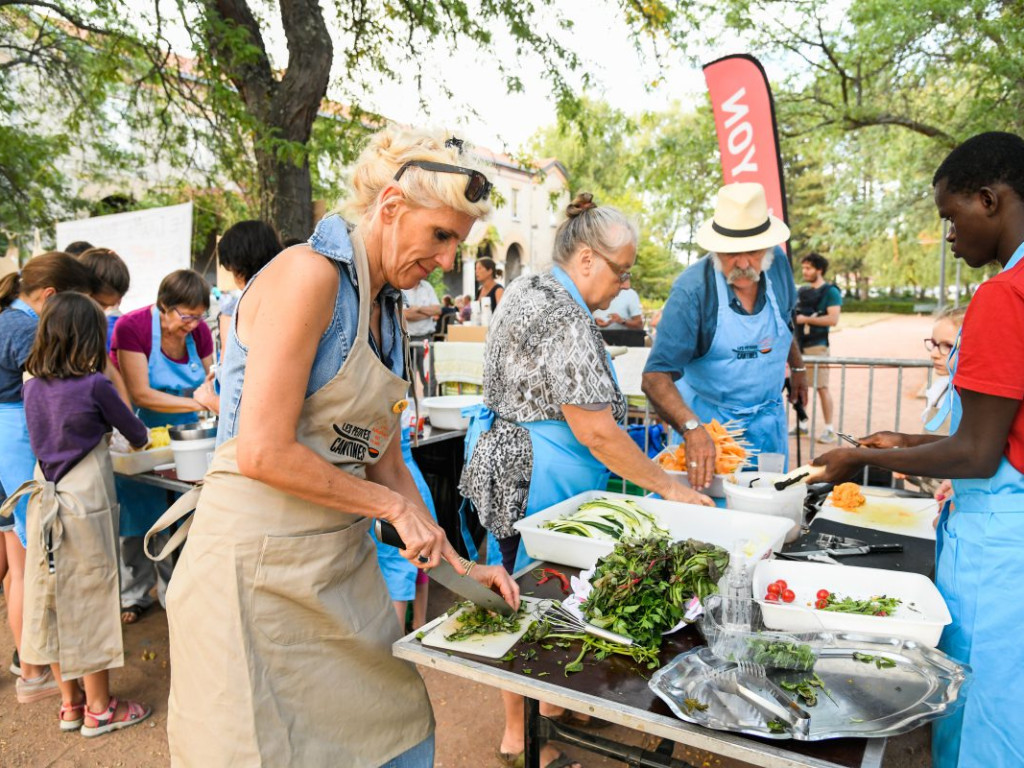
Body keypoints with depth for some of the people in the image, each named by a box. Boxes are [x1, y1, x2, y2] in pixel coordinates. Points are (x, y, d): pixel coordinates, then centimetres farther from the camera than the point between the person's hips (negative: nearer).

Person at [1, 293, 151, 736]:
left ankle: (70, 703, 28)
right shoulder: (95, 385, -14)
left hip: (44, 500, 6)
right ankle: (98, 709, 18)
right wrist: (141, 439, 21)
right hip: (86, 500, -6)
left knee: (52, 599, 14)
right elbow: (134, 431, 0)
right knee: (90, 599, 5)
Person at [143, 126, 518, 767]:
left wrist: (454, 562, 8)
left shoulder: (387, 305, 11)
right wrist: (395, 507, -12)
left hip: (344, 564, 8)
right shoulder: (309, 274, -16)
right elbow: (263, 453, -22)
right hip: (260, 564, -8)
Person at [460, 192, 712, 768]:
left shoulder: (528, 290, 10)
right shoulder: (567, 323, -22)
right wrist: (670, 487, -16)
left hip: (503, 458, 11)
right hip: (539, 481, -11)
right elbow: (597, 434, -24)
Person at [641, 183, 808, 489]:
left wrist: (797, 366, 24)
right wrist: (692, 429, -46)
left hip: (768, 418, 5)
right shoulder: (692, 291, -27)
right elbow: (656, 376, -32)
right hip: (706, 418, -5)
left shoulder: (778, 265, -9)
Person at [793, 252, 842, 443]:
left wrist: (806, 319, -14)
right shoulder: (801, 291, 16)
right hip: (798, 345, 7)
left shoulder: (830, 292, -4)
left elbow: (833, 319, -15)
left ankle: (830, 429, 0)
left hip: (817, 346, -7)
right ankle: (801, 423, 21)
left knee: (822, 387, -6)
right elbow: (793, 313, 25)